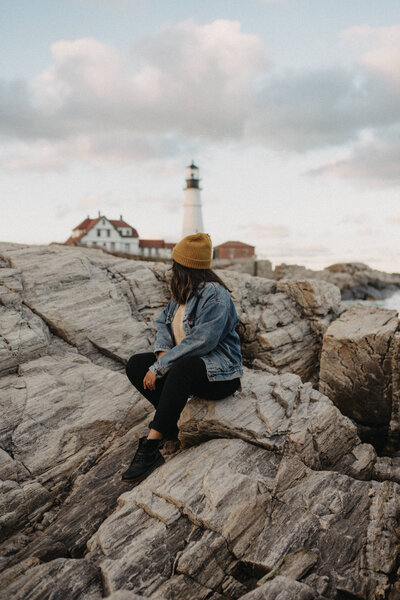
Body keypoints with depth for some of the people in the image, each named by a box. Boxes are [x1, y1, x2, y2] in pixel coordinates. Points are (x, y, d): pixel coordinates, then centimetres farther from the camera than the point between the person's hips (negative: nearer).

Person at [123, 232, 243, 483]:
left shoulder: (215, 295, -19)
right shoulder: (182, 294, 10)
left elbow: (200, 341, -28)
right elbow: (164, 321, 17)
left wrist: (159, 367, -27)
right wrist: (163, 349, -7)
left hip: (219, 372, -9)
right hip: (187, 362, 9)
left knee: (181, 368, -40)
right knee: (135, 365, -7)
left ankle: (151, 446, -37)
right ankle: (172, 421, -11)